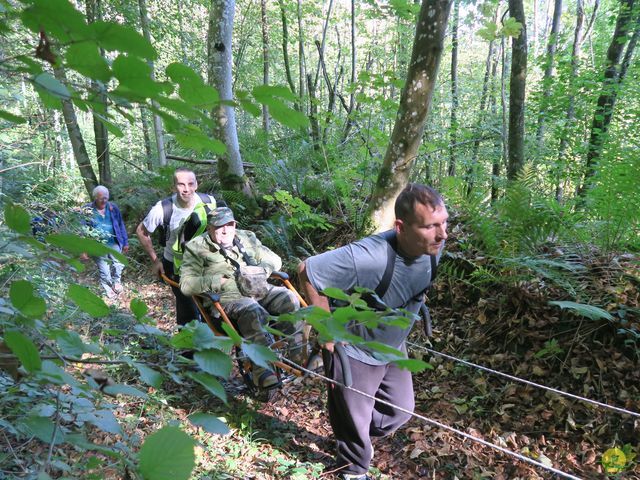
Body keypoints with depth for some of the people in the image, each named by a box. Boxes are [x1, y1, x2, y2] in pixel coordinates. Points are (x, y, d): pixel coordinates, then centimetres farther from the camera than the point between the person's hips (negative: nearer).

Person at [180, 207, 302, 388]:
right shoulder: (197, 248, 7)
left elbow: (274, 259, 23)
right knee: (253, 311, -36)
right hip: (227, 297, -5)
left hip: (259, 289, 5)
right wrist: (217, 281, -13)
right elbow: (186, 283, -2)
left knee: (289, 298, -21)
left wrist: (261, 270, 0)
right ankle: (261, 368, -32)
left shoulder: (247, 238, 21)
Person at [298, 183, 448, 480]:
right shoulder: (366, 257, -41)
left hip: (393, 348, 6)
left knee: (400, 411, 23)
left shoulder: (433, 246, -19)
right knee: (355, 422, 17)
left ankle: (357, 440, 54)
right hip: (353, 352, -6)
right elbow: (307, 271, -29)